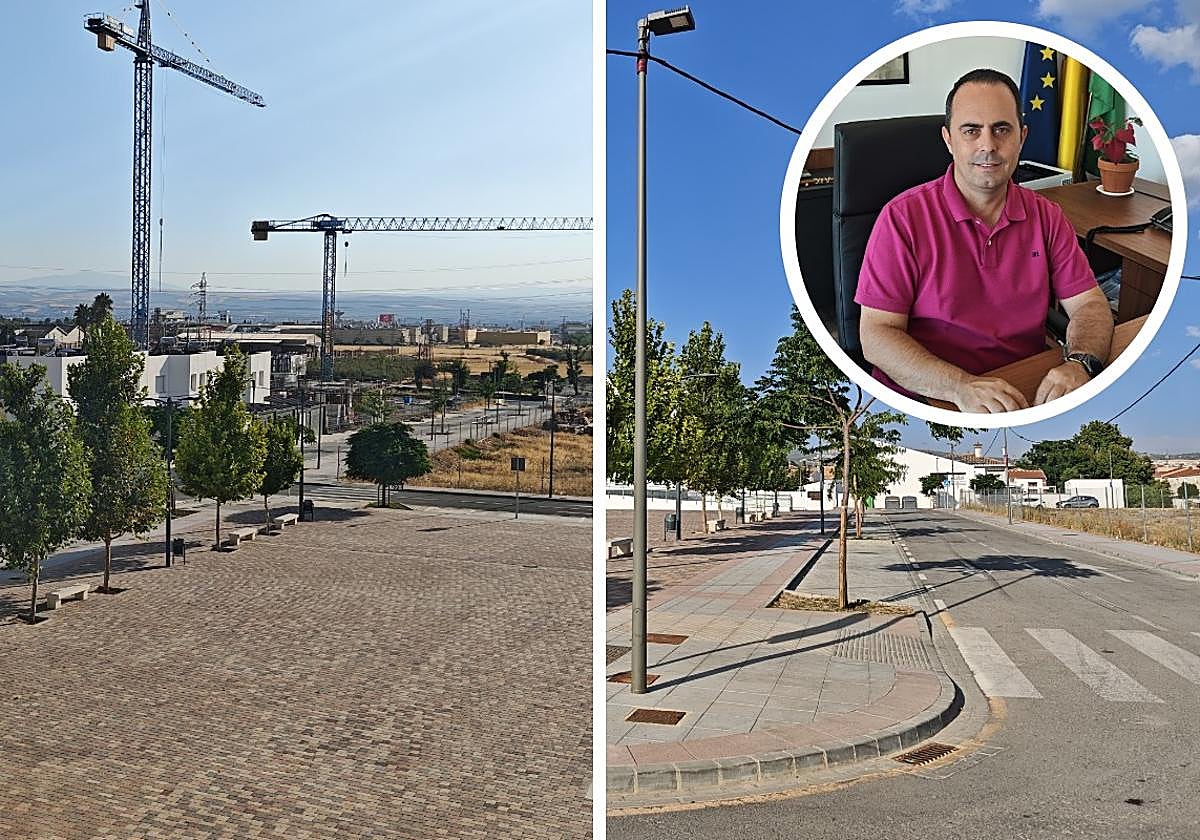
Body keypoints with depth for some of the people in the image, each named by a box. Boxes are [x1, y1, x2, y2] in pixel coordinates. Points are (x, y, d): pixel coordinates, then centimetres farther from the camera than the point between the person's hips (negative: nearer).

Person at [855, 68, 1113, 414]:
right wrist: (960, 386, -26)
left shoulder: (1046, 216, 9)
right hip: (927, 398, -5)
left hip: (1026, 395, 5)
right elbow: (876, 336, -12)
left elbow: (1089, 305, 9)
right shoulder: (903, 218, -7)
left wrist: (1079, 364, -15)